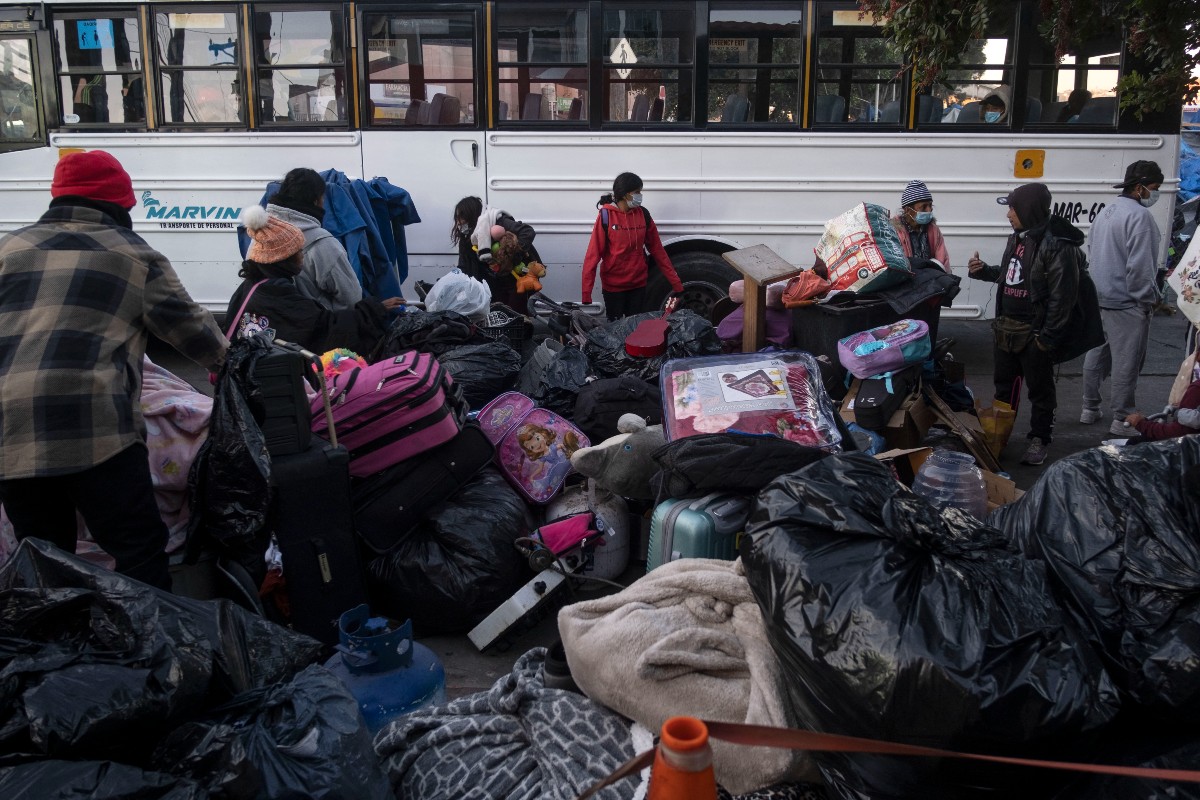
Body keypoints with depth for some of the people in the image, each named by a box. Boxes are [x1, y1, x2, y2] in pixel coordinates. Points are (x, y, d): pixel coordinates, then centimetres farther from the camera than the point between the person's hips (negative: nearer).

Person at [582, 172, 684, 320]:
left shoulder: (643, 215, 0)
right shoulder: (606, 216, -12)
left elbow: (657, 250, 5)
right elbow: (593, 255, -13)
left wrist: (676, 283, 2)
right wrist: (586, 294, -19)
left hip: (638, 284, 3)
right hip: (613, 286, -3)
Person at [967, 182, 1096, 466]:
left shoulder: (1057, 246, -19)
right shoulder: (1018, 238, 7)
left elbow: (1062, 298, -20)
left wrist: (1047, 338, -19)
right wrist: (983, 270, 5)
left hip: (1034, 334, -8)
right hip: (1006, 329, 8)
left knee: (1040, 390, 8)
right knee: (1003, 385, 20)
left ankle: (1039, 439, 21)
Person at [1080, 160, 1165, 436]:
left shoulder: (1105, 212, 13)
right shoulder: (1139, 215, -16)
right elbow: (1140, 266, -21)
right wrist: (1149, 299, -10)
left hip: (1099, 298, 9)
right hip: (1126, 303, -9)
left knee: (1096, 354, 16)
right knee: (1127, 362, -1)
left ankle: (1090, 408, 25)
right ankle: (1121, 419, 5)